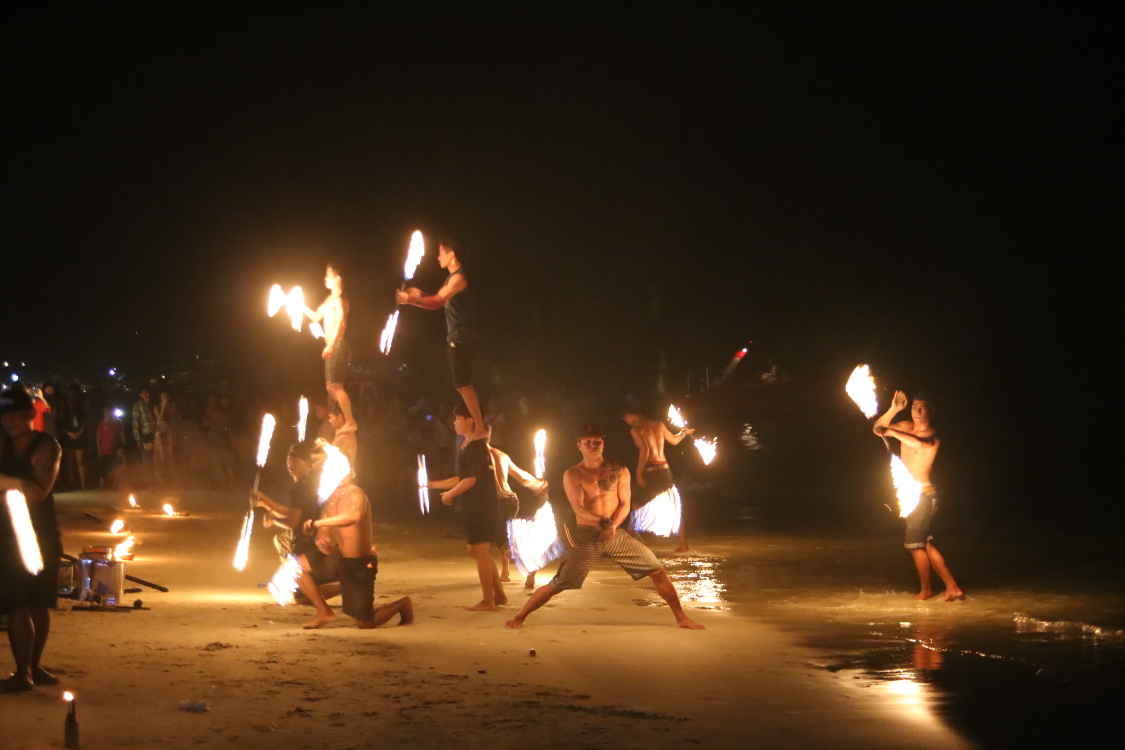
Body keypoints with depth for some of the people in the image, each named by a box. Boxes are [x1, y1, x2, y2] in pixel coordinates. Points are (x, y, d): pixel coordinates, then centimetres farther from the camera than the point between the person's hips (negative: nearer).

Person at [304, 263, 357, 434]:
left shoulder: (338, 298, -11)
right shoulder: (330, 299, 19)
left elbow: (341, 322, -23)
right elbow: (316, 316, 28)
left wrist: (331, 345, -29)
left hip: (337, 346, -10)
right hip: (333, 347, 10)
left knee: (335, 385, -14)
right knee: (331, 386, 12)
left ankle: (350, 422, -15)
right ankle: (346, 420, 14)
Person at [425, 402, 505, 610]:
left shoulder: (474, 447, -14)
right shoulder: (477, 446, 17)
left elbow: (470, 479, -20)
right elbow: (461, 478, 21)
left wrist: (449, 494, -8)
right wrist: (433, 485, 21)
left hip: (479, 507, -10)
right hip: (476, 507, 10)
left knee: (480, 553, -5)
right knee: (478, 552, 16)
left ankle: (487, 601, -1)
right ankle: (498, 594, 19)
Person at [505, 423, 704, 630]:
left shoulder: (619, 471, 7)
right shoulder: (572, 475, 0)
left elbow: (625, 504, 1)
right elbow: (579, 509, -11)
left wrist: (612, 525, -18)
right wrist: (602, 522, -27)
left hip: (616, 535, 3)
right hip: (586, 536, -3)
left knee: (657, 571, -2)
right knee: (559, 584, -7)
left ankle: (680, 617, 10)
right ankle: (520, 617, 7)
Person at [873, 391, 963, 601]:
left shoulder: (932, 434, -13)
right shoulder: (907, 427, 10)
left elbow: (920, 443, -37)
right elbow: (877, 429, 7)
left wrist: (891, 431, -35)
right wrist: (893, 410, -7)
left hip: (924, 494, -8)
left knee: (915, 543, -4)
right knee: (925, 544, 11)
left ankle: (925, 589, 11)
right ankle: (952, 588, 13)